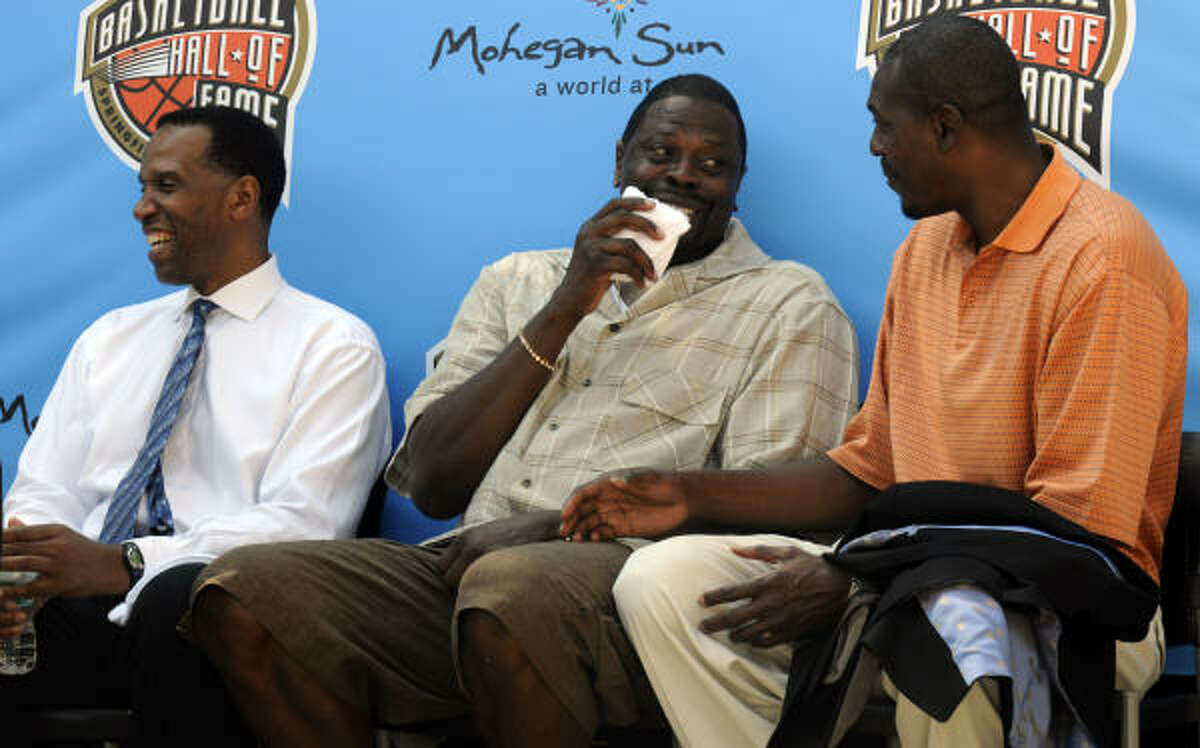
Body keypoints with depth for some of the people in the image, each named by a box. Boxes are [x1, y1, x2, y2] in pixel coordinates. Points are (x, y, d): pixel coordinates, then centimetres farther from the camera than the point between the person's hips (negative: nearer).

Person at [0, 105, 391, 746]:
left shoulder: (334, 346, 5)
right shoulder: (108, 339, 24)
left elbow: (302, 522, -9)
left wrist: (121, 563, -22)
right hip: (76, 611, 3)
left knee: (180, 598, -39)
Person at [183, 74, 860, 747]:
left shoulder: (789, 306, 12)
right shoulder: (519, 282, 24)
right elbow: (434, 484, 12)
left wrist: (555, 525, -15)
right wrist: (564, 311, 3)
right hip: (467, 562, 5)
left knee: (510, 587, -39)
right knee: (245, 589, -19)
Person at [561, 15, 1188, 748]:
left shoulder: (1101, 257, -14)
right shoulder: (926, 247, 15)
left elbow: (1079, 528, -19)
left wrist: (850, 583, -20)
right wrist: (694, 496, 10)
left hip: (1070, 604, -8)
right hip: (919, 570, 8)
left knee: (944, 622, -44)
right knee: (661, 579, -10)